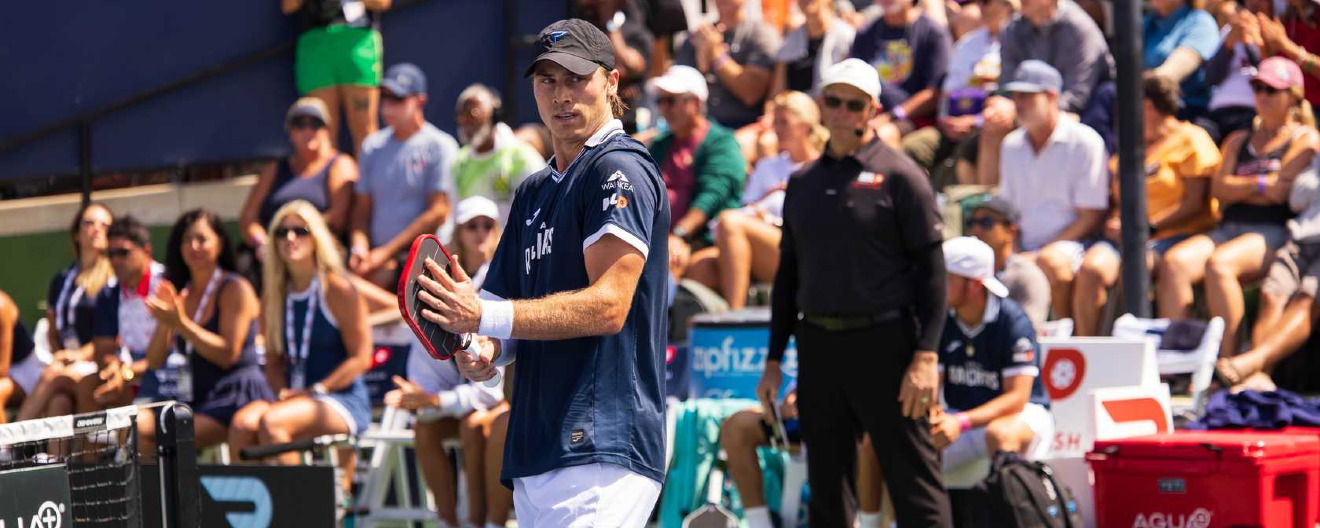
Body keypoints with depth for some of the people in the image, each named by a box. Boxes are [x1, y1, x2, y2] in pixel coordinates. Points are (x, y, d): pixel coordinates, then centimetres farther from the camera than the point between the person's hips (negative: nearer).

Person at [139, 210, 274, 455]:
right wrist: (165, 321, -8)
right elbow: (155, 361, 10)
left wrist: (181, 324, -17)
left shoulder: (235, 289, -3)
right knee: (136, 425, -21)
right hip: (194, 400, 7)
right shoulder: (180, 294, 16)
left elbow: (228, 354, -13)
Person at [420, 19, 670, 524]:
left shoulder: (620, 170, -6)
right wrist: (482, 351, 0)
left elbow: (608, 305, -16)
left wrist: (486, 316, -21)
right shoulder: (534, 190, 23)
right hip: (534, 458, 9)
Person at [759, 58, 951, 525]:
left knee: (914, 481, -6)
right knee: (825, 483, 7)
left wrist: (925, 357, -14)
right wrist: (773, 360, 15)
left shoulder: (899, 176, -2)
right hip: (818, 344, 6)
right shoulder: (803, 183, 15)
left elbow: (931, 269, -6)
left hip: (884, 344, -5)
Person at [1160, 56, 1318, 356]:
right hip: (1229, 228, 5)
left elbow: (1281, 191, -5)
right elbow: (1219, 189, 12)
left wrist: (1240, 188, 4)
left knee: (1218, 264, -36)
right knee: (1175, 262, -26)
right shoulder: (1238, 141, 28)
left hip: (1273, 232, -5)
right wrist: (1261, 185, -1)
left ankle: (1227, 363, -37)